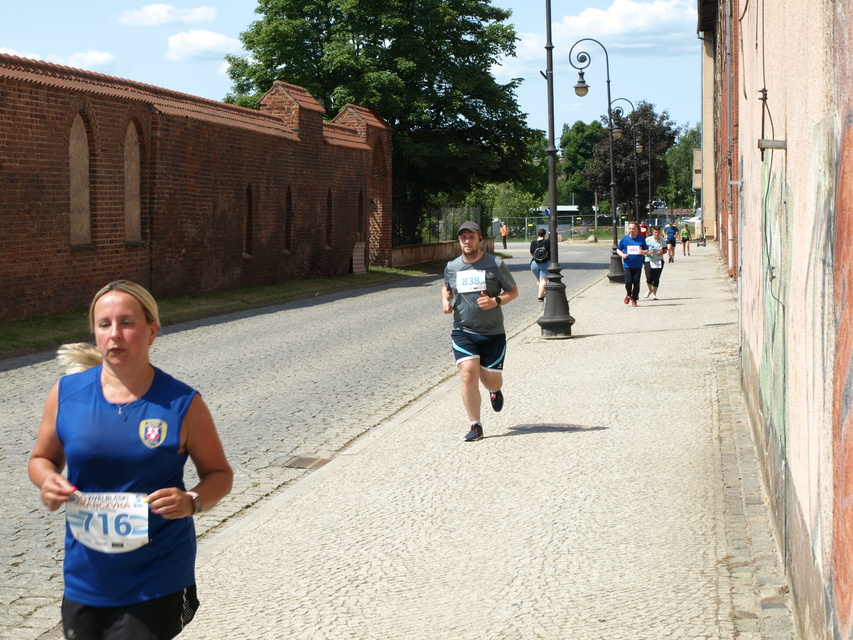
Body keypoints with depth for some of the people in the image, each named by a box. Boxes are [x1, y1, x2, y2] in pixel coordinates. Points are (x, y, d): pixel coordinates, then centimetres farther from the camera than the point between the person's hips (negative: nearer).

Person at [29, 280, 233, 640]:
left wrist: (192, 502, -20)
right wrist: (48, 482, -10)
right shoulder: (65, 394, -3)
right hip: (86, 580, 3)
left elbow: (219, 474, 1)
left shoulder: (182, 404, -9)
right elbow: (43, 458, 12)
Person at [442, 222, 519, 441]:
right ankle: (475, 425, -4)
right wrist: (445, 301, 3)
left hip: (492, 333, -1)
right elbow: (446, 288, 26)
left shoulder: (496, 265, -3)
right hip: (463, 332, 1)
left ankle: (495, 391, 42)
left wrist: (495, 301, -15)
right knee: (468, 374, -16)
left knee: (492, 380, 2)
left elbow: (513, 292, 4)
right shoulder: (451, 267, 5)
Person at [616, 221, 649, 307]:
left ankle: (634, 299, 16)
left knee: (636, 283, 1)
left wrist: (643, 252, -14)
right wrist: (622, 254, -9)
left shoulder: (641, 239, 3)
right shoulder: (624, 239, 2)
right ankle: (629, 294, 18)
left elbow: (647, 250, 10)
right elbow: (618, 249, 12)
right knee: (628, 282, -12)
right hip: (627, 265, -1)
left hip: (638, 265, 1)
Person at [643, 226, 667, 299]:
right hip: (648, 261, -2)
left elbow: (665, 250, 16)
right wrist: (648, 252, -19)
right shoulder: (648, 240, -5)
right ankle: (650, 290, 20)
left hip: (658, 262, 2)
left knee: (656, 279, 1)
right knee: (649, 278, -11)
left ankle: (654, 294, 17)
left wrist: (662, 252, -7)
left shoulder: (662, 240, 4)